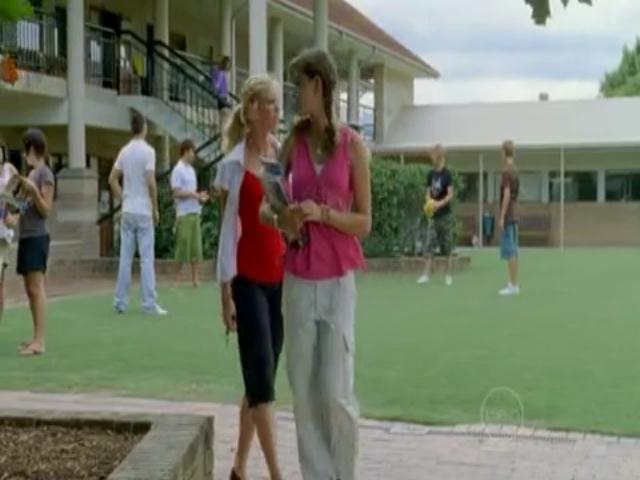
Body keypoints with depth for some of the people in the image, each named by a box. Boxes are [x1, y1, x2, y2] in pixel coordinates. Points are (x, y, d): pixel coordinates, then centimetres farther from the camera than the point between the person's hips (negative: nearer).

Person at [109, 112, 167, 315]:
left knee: (125, 257, 8)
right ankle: (149, 303, -4)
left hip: (127, 211, 5)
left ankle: (120, 301, 11)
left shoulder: (125, 151, 8)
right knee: (147, 258, -3)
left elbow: (112, 179, 9)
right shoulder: (147, 151, -9)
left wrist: (123, 199, 14)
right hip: (143, 211, -5)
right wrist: (155, 209, -7)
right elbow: (151, 182, -16)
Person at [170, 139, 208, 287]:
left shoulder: (191, 170, 17)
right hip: (184, 214, -8)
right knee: (183, 246, -5)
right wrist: (193, 194, -18)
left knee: (196, 247, 3)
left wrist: (200, 197, 2)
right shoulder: (178, 170, -8)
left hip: (195, 212, 8)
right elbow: (176, 192, -14)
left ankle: (195, 278, 6)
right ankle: (178, 277, 5)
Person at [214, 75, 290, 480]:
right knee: (261, 378, -5)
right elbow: (229, 229, -6)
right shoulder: (235, 164, -7)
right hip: (248, 279, -6)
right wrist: (226, 292, -8)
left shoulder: (284, 157, 8)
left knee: (262, 377, 11)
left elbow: (293, 217, 11)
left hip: (281, 276, 6)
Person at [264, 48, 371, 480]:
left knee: (336, 391, -4)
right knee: (304, 391, 5)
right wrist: (281, 215, -5)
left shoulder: (353, 145, -3)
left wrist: (323, 213, -15)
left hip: (338, 279, -3)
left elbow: (364, 222, -1)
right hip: (299, 279, 3)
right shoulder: (293, 141, 5)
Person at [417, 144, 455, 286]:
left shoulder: (447, 174, -7)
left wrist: (440, 204, -28)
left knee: (447, 247, 3)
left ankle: (448, 275, 11)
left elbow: (450, 194, -13)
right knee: (430, 246, -1)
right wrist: (430, 202, -8)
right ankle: (426, 274, -2)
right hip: (433, 215, 4)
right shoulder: (430, 174, 8)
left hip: (445, 215, -4)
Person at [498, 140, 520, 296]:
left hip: (508, 217, -9)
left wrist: (502, 217, -19)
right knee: (513, 250, 10)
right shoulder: (515, 169, 12)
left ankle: (513, 285, -7)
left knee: (509, 251, -7)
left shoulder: (507, 170, -14)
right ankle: (513, 284, 14)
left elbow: (507, 194, -19)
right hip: (514, 216, 9)